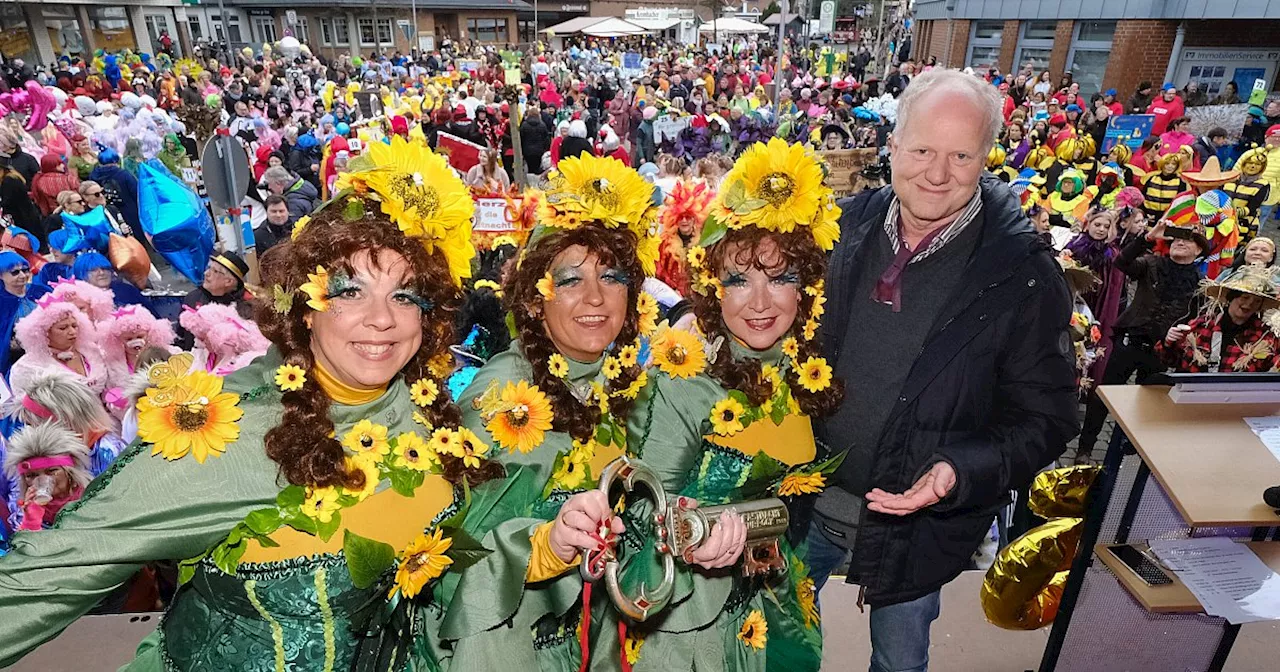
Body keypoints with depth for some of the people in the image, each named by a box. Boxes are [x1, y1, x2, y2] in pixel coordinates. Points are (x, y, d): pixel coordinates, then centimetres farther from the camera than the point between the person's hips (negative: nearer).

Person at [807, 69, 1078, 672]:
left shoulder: (1024, 275, -16)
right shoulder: (848, 227, -8)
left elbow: (1044, 418, -11)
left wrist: (961, 473, -27)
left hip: (918, 525, -2)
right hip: (807, 499, 3)